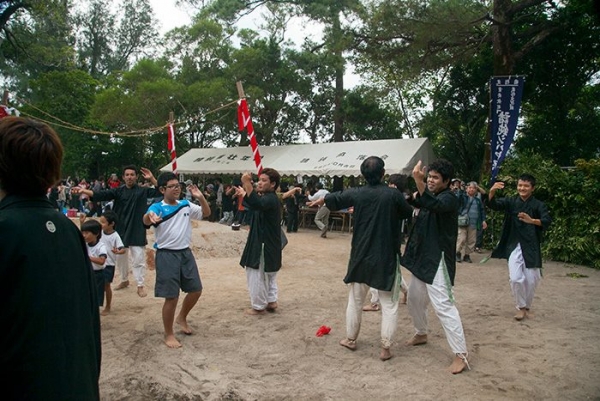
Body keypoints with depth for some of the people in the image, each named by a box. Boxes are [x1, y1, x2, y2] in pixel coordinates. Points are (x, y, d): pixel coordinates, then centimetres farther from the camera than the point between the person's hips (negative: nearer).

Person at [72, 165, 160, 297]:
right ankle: (124, 280, 35)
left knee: (138, 258, -2)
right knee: (120, 257, 16)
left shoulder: (143, 191, -2)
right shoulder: (118, 191, 3)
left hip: (137, 230, -3)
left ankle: (140, 286, 8)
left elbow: (161, 192, -8)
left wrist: (152, 178, -17)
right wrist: (83, 191, -19)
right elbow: (100, 195, -6)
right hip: (120, 229, 3)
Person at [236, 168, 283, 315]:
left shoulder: (271, 199, -22)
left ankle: (259, 306, 12)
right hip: (266, 242, 11)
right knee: (268, 275, 20)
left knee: (256, 276, 1)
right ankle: (271, 301, 30)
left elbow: (257, 204, -43)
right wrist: (244, 195, 12)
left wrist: (247, 184, -47)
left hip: (264, 244, -11)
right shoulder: (268, 198, 14)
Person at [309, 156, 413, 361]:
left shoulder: (356, 194, -5)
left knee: (355, 299, 18)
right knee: (389, 304, 8)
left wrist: (320, 200, 36)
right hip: (387, 257, -2)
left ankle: (350, 339, 31)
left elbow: (334, 198, 15)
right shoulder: (394, 194, -13)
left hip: (361, 255, 3)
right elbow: (408, 214, 5)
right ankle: (385, 348, 10)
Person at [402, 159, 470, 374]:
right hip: (423, 257, 9)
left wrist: (418, 181, -48)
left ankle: (461, 355, -7)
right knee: (415, 298, 20)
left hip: (438, 260, -9)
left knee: (443, 305, -13)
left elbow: (433, 205, -37)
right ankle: (421, 333, 42)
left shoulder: (449, 199, -16)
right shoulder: (430, 197, 14)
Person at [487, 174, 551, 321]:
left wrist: (531, 221, -35)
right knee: (515, 278, -9)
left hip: (531, 247, 0)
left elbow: (547, 221, -15)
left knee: (531, 280, 6)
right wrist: (492, 191, -32)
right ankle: (521, 307, 11)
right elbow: (493, 204, -11)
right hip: (514, 246, 0)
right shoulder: (511, 202, 3)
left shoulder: (538, 205, -1)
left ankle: (526, 306, 29)